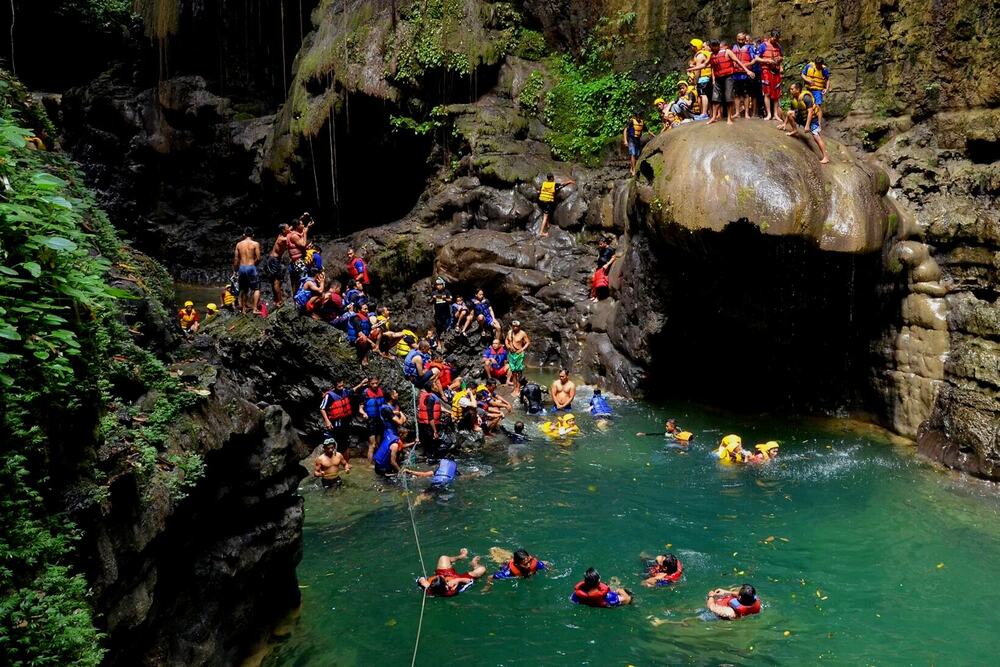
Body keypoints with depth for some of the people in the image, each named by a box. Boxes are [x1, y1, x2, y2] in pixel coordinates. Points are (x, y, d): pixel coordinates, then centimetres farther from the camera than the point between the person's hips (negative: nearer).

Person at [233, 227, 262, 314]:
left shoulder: (239, 244, 6)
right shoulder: (255, 244, -5)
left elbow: (236, 259, 8)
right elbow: (258, 258, -9)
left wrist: (235, 268, 19)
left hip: (242, 268, 4)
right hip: (251, 267, -4)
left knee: (243, 289, 15)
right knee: (256, 288, 3)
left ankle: (243, 309, 20)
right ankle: (254, 309, -9)